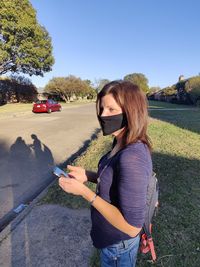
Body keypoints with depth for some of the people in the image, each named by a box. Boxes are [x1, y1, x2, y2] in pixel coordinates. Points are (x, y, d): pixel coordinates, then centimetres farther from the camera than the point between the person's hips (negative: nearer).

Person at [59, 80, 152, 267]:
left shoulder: (132, 158, -36)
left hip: (118, 245, -7)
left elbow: (132, 226, -30)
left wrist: (84, 192, -28)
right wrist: (89, 175, -7)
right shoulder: (121, 144, -8)